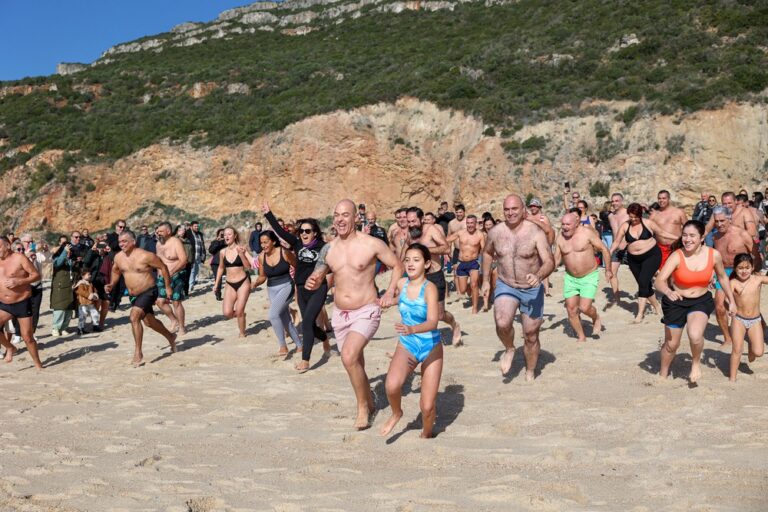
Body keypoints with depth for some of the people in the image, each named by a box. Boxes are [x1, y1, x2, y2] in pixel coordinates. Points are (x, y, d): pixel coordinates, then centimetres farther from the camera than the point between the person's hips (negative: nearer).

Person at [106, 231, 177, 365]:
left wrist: (167, 287, -8)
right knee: (149, 321, 21)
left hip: (148, 292, -7)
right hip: (133, 295, 8)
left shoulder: (145, 256, -20)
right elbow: (115, 271, 19)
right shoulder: (118, 257, -1)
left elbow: (162, 267, -11)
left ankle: (138, 353, -16)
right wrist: (112, 285, 2)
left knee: (134, 317, -26)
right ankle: (171, 337, 47)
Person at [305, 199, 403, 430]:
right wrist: (311, 283, -15)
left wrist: (390, 292, -11)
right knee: (355, 364, 16)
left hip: (366, 312, -5)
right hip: (340, 313, 5)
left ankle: (362, 406, -4)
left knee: (349, 356, -25)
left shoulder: (372, 244, -11)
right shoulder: (328, 249, 1)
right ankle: (369, 403, 40)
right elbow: (317, 280, 9)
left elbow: (398, 266, 1)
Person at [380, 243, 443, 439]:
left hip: (431, 348, -3)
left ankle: (426, 435, 32)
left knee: (427, 407, -1)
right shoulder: (401, 284, -5)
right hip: (406, 346, 3)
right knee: (391, 385, -28)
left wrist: (412, 329, -51)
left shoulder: (430, 288, -20)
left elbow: (432, 322, -35)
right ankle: (396, 413, 5)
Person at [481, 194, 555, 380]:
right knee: (502, 323, -26)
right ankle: (509, 349, 7)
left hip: (532, 290, -1)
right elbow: (487, 253, 15)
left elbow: (550, 261, -21)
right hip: (505, 286, 1)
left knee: (531, 336, 9)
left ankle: (530, 373, 33)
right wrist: (485, 280, 13)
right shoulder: (495, 232, -5)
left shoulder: (535, 232, -16)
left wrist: (539, 276, -41)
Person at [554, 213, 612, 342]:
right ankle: (581, 337, 19)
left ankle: (596, 319, 21)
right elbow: (556, 260, 4)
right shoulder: (560, 237, -3)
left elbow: (604, 249, -6)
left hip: (589, 276, -4)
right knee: (571, 309, 2)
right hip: (570, 278, 4)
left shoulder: (587, 233, -14)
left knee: (584, 308, -14)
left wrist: (608, 269, -6)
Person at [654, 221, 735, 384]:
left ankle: (696, 363, 7)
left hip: (701, 301, 1)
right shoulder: (676, 256, -21)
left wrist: (731, 301, 13)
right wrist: (668, 292, -52)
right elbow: (659, 281, -31)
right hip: (676, 302, -1)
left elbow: (722, 277, 7)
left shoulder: (714, 255, -13)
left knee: (695, 335, -27)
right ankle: (663, 375, 38)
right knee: (671, 344, 9)